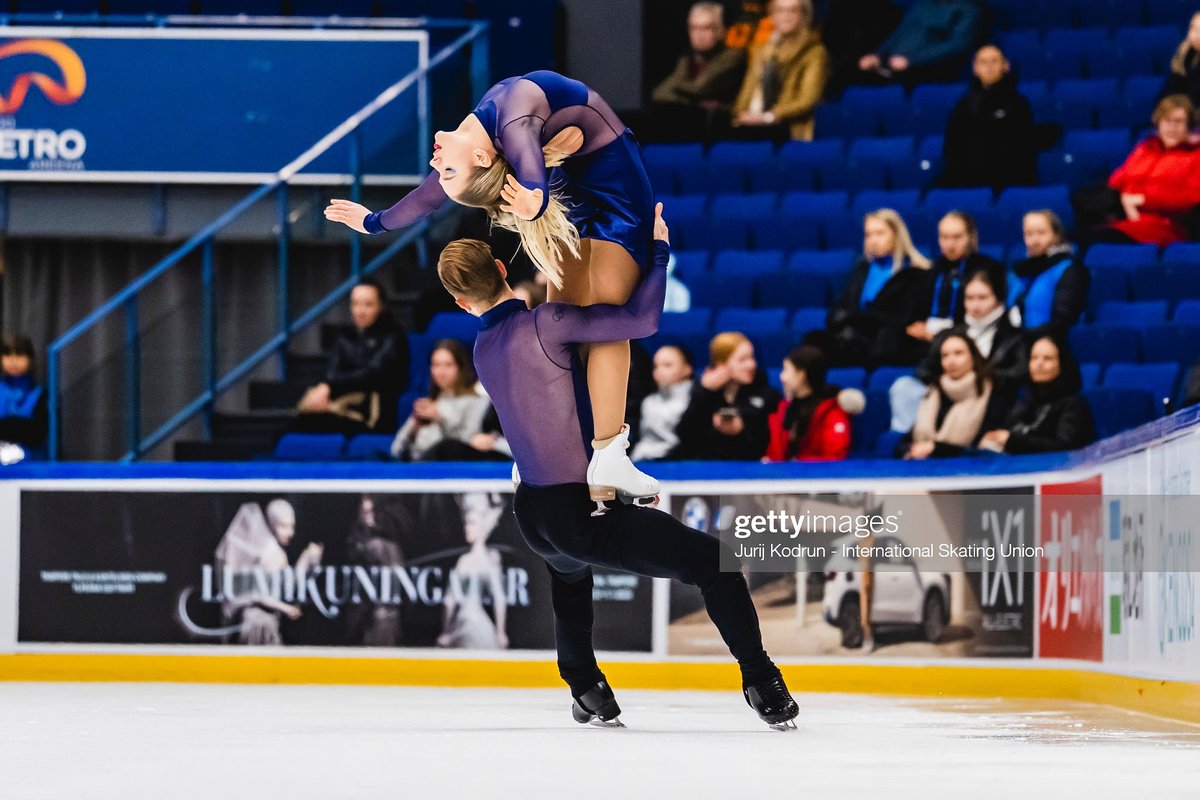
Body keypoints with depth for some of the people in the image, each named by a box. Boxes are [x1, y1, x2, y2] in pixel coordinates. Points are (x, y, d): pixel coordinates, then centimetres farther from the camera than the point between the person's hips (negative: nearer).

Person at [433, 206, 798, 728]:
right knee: (712, 561, 5)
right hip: (585, 516, -7)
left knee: (568, 572, 41)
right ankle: (761, 685, 1)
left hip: (533, 519, 7)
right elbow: (642, 320, -21)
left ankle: (586, 691, 34)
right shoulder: (541, 324, -16)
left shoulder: (483, 349, 8)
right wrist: (659, 249, -8)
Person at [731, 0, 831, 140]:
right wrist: (740, 116, -1)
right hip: (750, 129, 5)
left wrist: (769, 117, -14)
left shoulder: (814, 53, 4)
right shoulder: (760, 50, 24)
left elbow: (807, 100, -5)